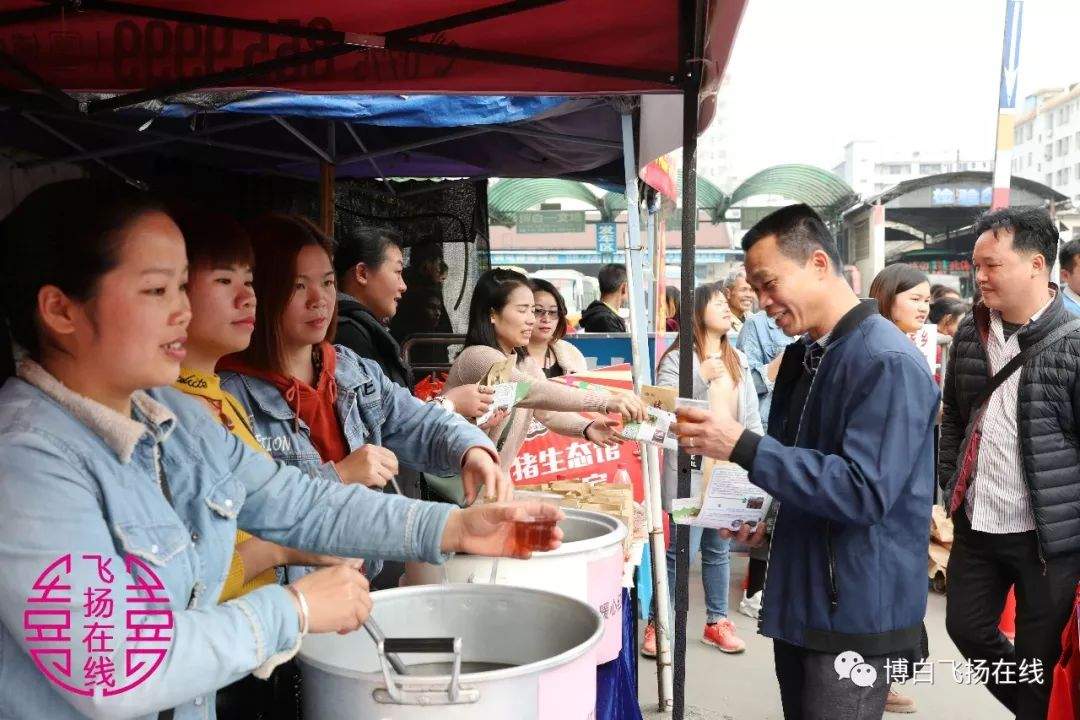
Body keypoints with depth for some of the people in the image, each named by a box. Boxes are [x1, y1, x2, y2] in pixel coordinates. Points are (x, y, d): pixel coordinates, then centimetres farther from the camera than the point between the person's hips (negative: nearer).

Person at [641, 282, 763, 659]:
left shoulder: (739, 359, 12)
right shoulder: (676, 359, -7)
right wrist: (701, 378, -23)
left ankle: (717, 621, 26)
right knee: (683, 550, -4)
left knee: (719, 549, 14)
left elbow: (751, 414, 13)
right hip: (690, 467, -5)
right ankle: (659, 624, 11)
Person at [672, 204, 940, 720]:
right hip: (800, 598, 9)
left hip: (858, 614, -8)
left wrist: (742, 446, -29)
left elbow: (865, 492, -27)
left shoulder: (888, 364, -19)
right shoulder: (803, 353, 8)